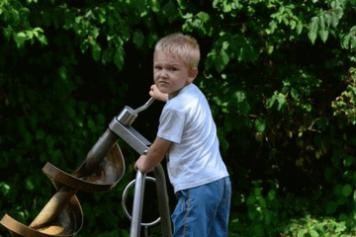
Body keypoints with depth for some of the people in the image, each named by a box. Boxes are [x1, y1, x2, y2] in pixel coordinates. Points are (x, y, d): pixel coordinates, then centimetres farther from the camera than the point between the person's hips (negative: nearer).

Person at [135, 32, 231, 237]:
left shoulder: (175, 108, -15)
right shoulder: (195, 93, 14)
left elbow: (159, 149, -3)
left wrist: (145, 164, 17)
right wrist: (164, 96, 60)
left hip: (197, 186, -10)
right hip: (220, 179, 10)